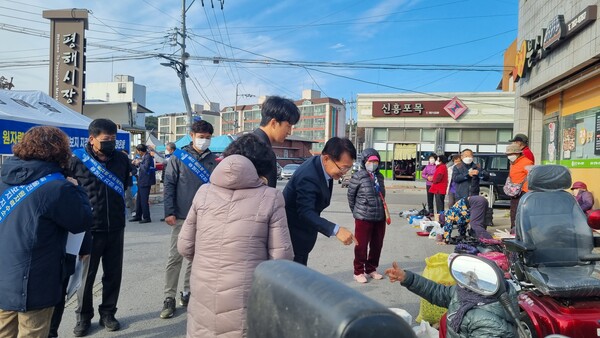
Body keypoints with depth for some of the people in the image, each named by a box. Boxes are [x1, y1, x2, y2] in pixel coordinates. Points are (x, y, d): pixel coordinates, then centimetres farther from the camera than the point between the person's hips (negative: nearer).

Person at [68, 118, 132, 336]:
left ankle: (108, 313, 30)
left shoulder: (121, 159, 2)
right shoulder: (76, 160, -9)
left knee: (113, 274, 12)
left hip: (116, 229, 3)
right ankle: (84, 316, 30)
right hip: (88, 229, -3)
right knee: (86, 275, 11)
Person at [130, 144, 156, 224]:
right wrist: (136, 164, 6)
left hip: (145, 182, -10)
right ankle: (138, 216, 26)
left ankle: (147, 218, 4)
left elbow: (145, 168, -27)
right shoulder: (143, 157, 13)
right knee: (139, 199, 16)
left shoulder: (148, 157, -16)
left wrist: (139, 163, -13)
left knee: (144, 200, -4)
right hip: (141, 181, 10)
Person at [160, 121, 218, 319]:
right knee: (175, 257, 1)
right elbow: (169, 185, -4)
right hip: (182, 216, -3)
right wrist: (169, 212, -11)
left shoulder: (212, 159, 6)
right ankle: (169, 297, 11)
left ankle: (187, 292, 25)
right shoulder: (179, 156, -2)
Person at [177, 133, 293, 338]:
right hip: (244, 303, -2)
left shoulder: (204, 192, 1)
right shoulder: (270, 197, -7)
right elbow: (281, 256, -9)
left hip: (203, 300, 3)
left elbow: (185, 247, 6)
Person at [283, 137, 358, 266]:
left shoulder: (320, 165, -3)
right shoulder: (308, 176, -32)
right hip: (293, 234, -9)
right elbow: (305, 212, -40)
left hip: (302, 232, 9)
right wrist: (336, 230, -50)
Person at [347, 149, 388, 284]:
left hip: (380, 217, 6)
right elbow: (350, 195, -2)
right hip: (363, 217, -5)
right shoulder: (358, 176, -10)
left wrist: (381, 210, 13)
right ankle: (358, 272, 19)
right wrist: (356, 211, 4)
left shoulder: (379, 176, 7)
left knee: (377, 245, 14)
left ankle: (371, 269, 32)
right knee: (361, 246, 4)